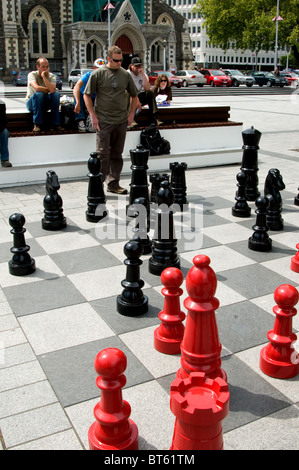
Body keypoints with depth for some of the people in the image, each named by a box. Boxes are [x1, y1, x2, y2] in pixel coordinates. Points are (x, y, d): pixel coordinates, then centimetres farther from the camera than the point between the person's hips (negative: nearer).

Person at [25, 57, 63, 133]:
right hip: (32, 102, -3)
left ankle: (55, 123, -20)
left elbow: (52, 90, -26)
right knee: (39, 94, -35)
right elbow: (37, 88, -33)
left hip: (45, 103, 3)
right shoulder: (32, 74, -13)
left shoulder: (51, 76, -5)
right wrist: (49, 90, -19)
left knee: (56, 94, -24)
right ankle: (37, 124, -29)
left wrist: (44, 77, -26)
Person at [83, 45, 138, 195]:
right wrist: (93, 116, -7)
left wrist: (131, 114, 8)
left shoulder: (125, 74, 8)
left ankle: (113, 184, 17)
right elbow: (87, 95, 0)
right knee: (103, 153, -5)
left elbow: (134, 95, 19)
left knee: (117, 154, 9)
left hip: (121, 121, 4)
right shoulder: (98, 74, -3)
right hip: (103, 121, -4)